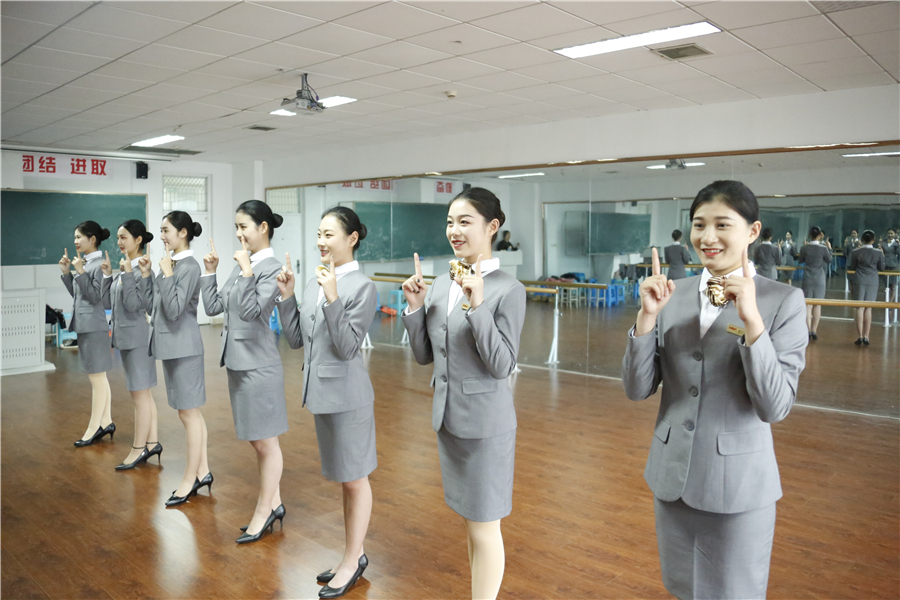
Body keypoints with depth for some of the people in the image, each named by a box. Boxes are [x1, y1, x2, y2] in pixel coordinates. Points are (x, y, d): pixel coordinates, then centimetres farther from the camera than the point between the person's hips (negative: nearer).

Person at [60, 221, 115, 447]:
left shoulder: (99, 264, -13)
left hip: (94, 326, -10)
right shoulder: (85, 263, 12)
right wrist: (66, 272, 9)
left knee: (96, 378, -2)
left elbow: (95, 297, -18)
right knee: (99, 377, 14)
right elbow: (76, 294, 18)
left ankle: (93, 428, 4)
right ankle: (106, 422, 22)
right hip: (84, 325, 10)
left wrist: (80, 272, -22)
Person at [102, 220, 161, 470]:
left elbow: (133, 305, -22)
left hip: (137, 338, -9)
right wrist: (108, 275, 5)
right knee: (143, 393, 14)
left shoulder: (142, 270, -14)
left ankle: (139, 449, 9)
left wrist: (127, 274, -22)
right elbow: (107, 303, 12)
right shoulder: (123, 268, 12)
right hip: (125, 337, 9)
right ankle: (152, 442, 23)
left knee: (140, 394, 0)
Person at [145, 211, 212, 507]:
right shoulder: (170, 263, 11)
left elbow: (174, 310, -21)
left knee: (189, 413, 1)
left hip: (183, 348, -9)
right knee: (190, 412, 15)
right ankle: (202, 471, 25)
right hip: (171, 346, 9)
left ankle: (190, 480, 12)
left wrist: (166, 275, -19)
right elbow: (152, 304, 13)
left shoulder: (189, 266, -15)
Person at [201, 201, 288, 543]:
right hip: (238, 361, 9)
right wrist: (210, 271, 7)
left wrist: (246, 272, -25)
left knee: (264, 441, 5)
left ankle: (264, 512, 19)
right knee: (257, 440, 17)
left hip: (259, 364, -9)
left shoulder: (271, 268, -13)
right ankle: (273, 503, 30)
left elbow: (251, 311, -24)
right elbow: (213, 307, 12)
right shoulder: (242, 265, 10)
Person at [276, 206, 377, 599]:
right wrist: (286, 296, -1)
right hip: (321, 391, 8)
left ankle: (352, 561, 24)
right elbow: (296, 339, 9)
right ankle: (354, 555, 35)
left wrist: (332, 299, -28)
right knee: (344, 478, 19)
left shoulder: (362, 287, -14)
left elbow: (348, 347, -19)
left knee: (354, 478, 7)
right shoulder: (314, 282, 8)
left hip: (347, 394, -8)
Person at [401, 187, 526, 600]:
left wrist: (477, 306, -28)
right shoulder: (440, 286, 4)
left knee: (484, 528, 7)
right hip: (448, 417, 7)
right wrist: (415, 307, -6)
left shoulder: (508, 290, -15)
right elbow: (424, 355, 8)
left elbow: (501, 366, -20)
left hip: (485, 422, -7)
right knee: (469, 520, 21)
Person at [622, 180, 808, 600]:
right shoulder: (672, 295, -1)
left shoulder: (783, 300, -10)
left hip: (737, 483, -3)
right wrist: (647, 315, -17)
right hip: (672, 474, 4)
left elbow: (775, 408, -17)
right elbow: (637, 389, -4)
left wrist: (751, 319, -26)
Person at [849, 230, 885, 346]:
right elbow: (881, 268, 4)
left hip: (860, 282, -1)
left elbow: (851, 267, 1)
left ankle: (860, 336, -1)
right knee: (868, 309, 7)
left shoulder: (856, 252, -6)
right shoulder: (878, 253, -5)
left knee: (860, 308, 3)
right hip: (873, 283, 1)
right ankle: (866, 336, 6)